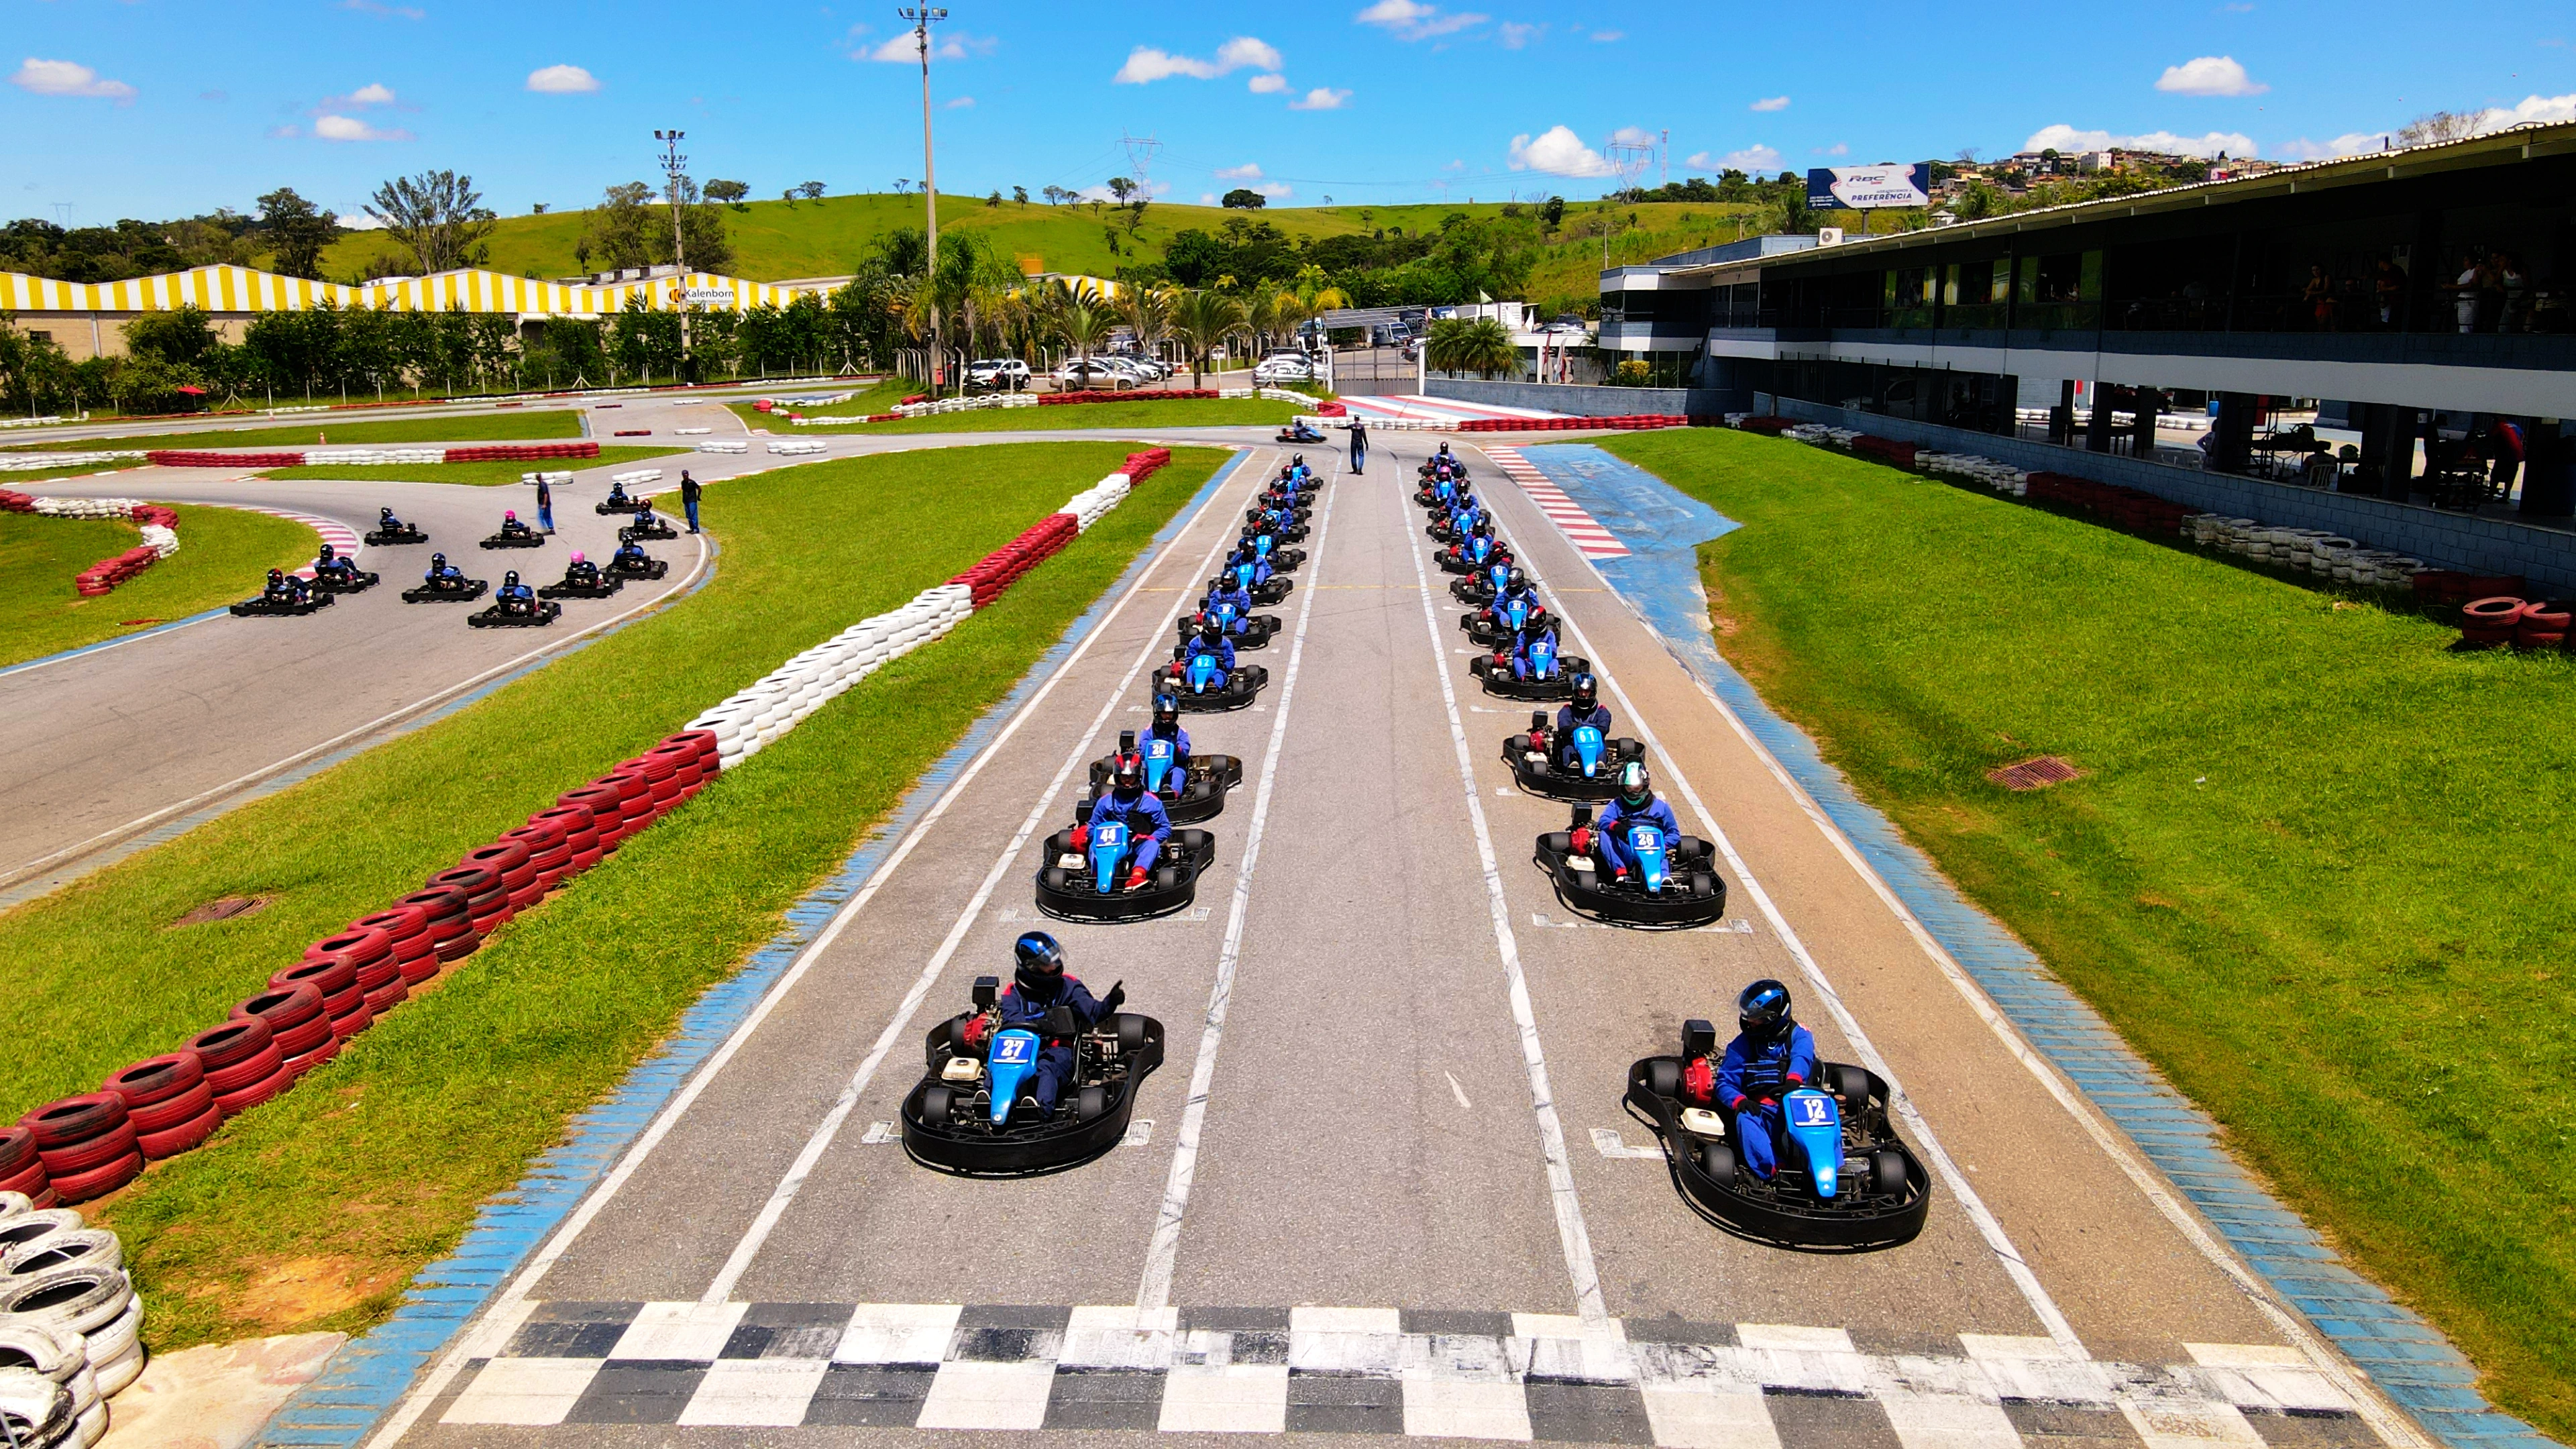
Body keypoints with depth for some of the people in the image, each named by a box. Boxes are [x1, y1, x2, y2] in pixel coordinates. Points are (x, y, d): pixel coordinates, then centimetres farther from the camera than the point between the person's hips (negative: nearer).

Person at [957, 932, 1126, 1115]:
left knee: (1046, 1068, -35)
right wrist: (1038, 1023, -27)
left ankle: (1040, 1108, -62)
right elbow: (1011, 1022, -8)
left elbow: (1094, 1012, 2)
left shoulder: (1068, 986, 13)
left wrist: (1110, 1002, -20)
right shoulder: (1013, 994, 13)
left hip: (1058, 1051, -1)